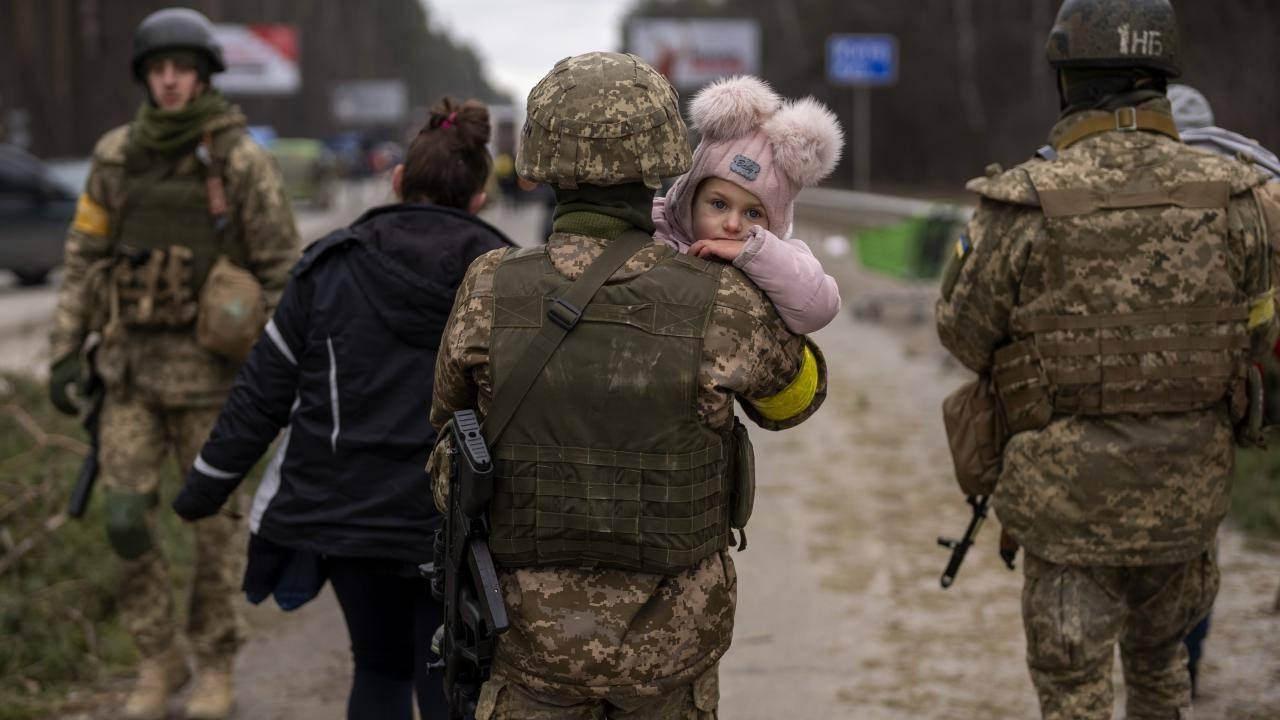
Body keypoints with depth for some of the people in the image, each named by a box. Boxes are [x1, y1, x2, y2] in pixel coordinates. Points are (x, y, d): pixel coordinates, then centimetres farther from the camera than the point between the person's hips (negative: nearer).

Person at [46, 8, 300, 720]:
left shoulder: (244, 161, -11)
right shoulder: (118, 155, 1)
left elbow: (283, 272, -8)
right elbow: (86, 258, 7)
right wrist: (66, 353, 1)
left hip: (211, 365, -3)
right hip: (134, 364, 4)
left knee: (213, 521, 4)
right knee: (127, 517, 0)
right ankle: (160, 661, 18)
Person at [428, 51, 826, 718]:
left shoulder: (488, 293, -13)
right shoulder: (722, 305, -17)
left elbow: (449, 415, 6)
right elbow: (794, 393, 5)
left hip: (536, 630, 1)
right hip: (671, 637, 0)